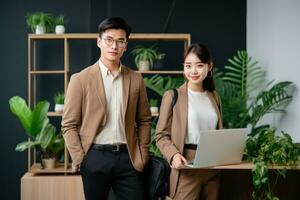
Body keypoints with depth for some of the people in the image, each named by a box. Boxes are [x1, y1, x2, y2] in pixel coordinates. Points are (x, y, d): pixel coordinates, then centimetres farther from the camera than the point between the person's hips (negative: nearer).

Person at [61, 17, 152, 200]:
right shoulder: (81, 79, -2)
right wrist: (80, 160, -7)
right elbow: (69, 125, -1)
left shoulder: (136, 79, 7)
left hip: (128, 157, 2)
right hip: (95, 157, -2)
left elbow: (144, 120, 12)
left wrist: (142, 155, 4)